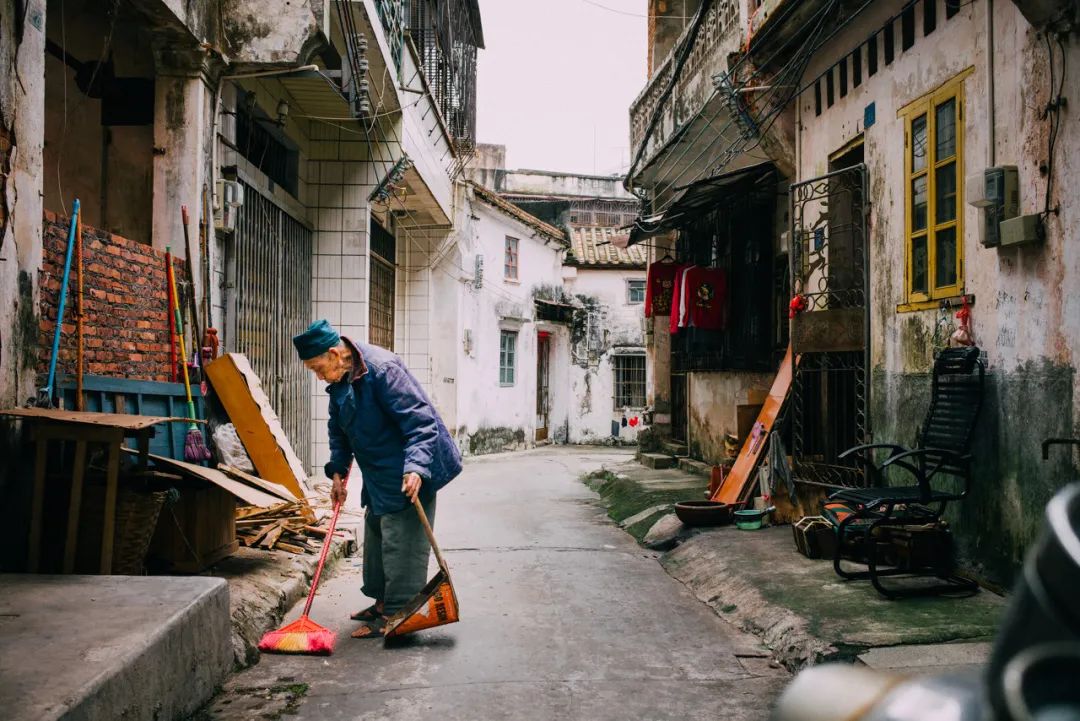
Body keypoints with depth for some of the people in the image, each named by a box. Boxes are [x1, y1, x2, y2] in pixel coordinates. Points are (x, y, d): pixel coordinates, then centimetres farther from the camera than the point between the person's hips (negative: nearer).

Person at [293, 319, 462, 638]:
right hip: (380, 477, 10)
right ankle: (383, 603, 33)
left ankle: (397, 614, 3)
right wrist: (338, 472, 13)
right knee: (376, 536, 19)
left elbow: (419, 420, -28)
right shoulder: (340, 382, 5)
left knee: (401, 543, -6)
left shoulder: (382, 369, -25)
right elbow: (338, 430, 19)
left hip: (409, 474, -10)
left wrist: (415, 467, -36)